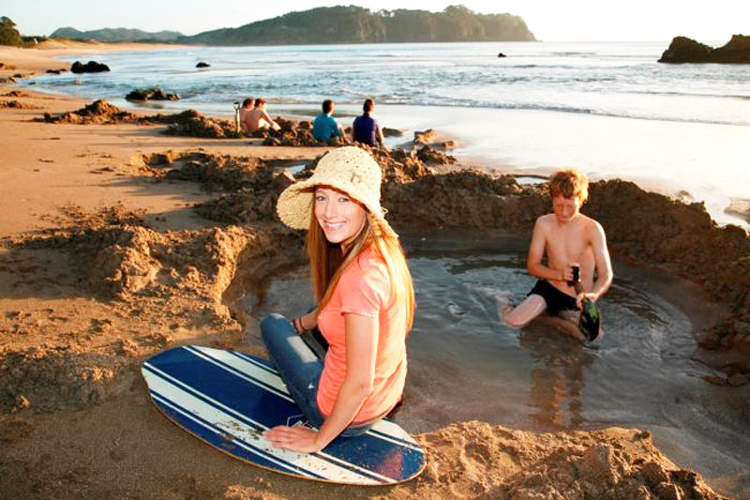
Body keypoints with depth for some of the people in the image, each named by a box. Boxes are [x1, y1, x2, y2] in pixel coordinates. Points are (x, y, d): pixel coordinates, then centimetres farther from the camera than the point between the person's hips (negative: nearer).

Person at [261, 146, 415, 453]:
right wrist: (305, 322, 18)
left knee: (272, 324, 15)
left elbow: (359, 384, -28)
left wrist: (318, 440, -14)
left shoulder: (361, 275, -34)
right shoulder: (383, 246, -8)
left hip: (351, 414, -8)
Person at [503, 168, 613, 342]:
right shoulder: (544, 224, -8)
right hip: (548, 288, 0)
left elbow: (606, 275, -20)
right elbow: (532, 266, -3)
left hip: (576, 301, 1)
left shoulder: (592, 229, -15)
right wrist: (559, 274, -22)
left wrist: (594, 294, -42)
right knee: (514, 321, -26)